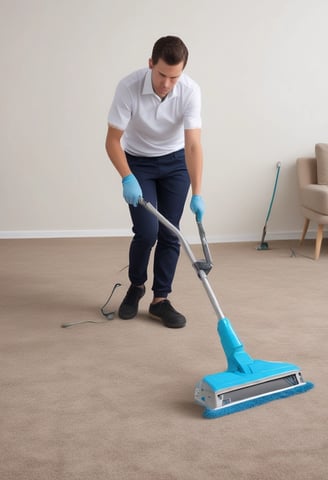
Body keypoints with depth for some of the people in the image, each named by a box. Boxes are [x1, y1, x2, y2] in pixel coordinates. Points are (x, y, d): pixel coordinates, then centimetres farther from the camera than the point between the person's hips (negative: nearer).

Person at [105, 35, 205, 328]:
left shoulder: (190, 90, -24)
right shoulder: (128, 87, -28)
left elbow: (193, 145, -28)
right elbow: (113, 141, -21)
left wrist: (197, 194, -36)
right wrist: (127, 178, -34)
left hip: (175, 162, 2)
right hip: (138, 161, -1)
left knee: (170, 233, -3)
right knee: (147, 231, -12)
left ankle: (160, 299, 10)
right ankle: (136, 286, 16)